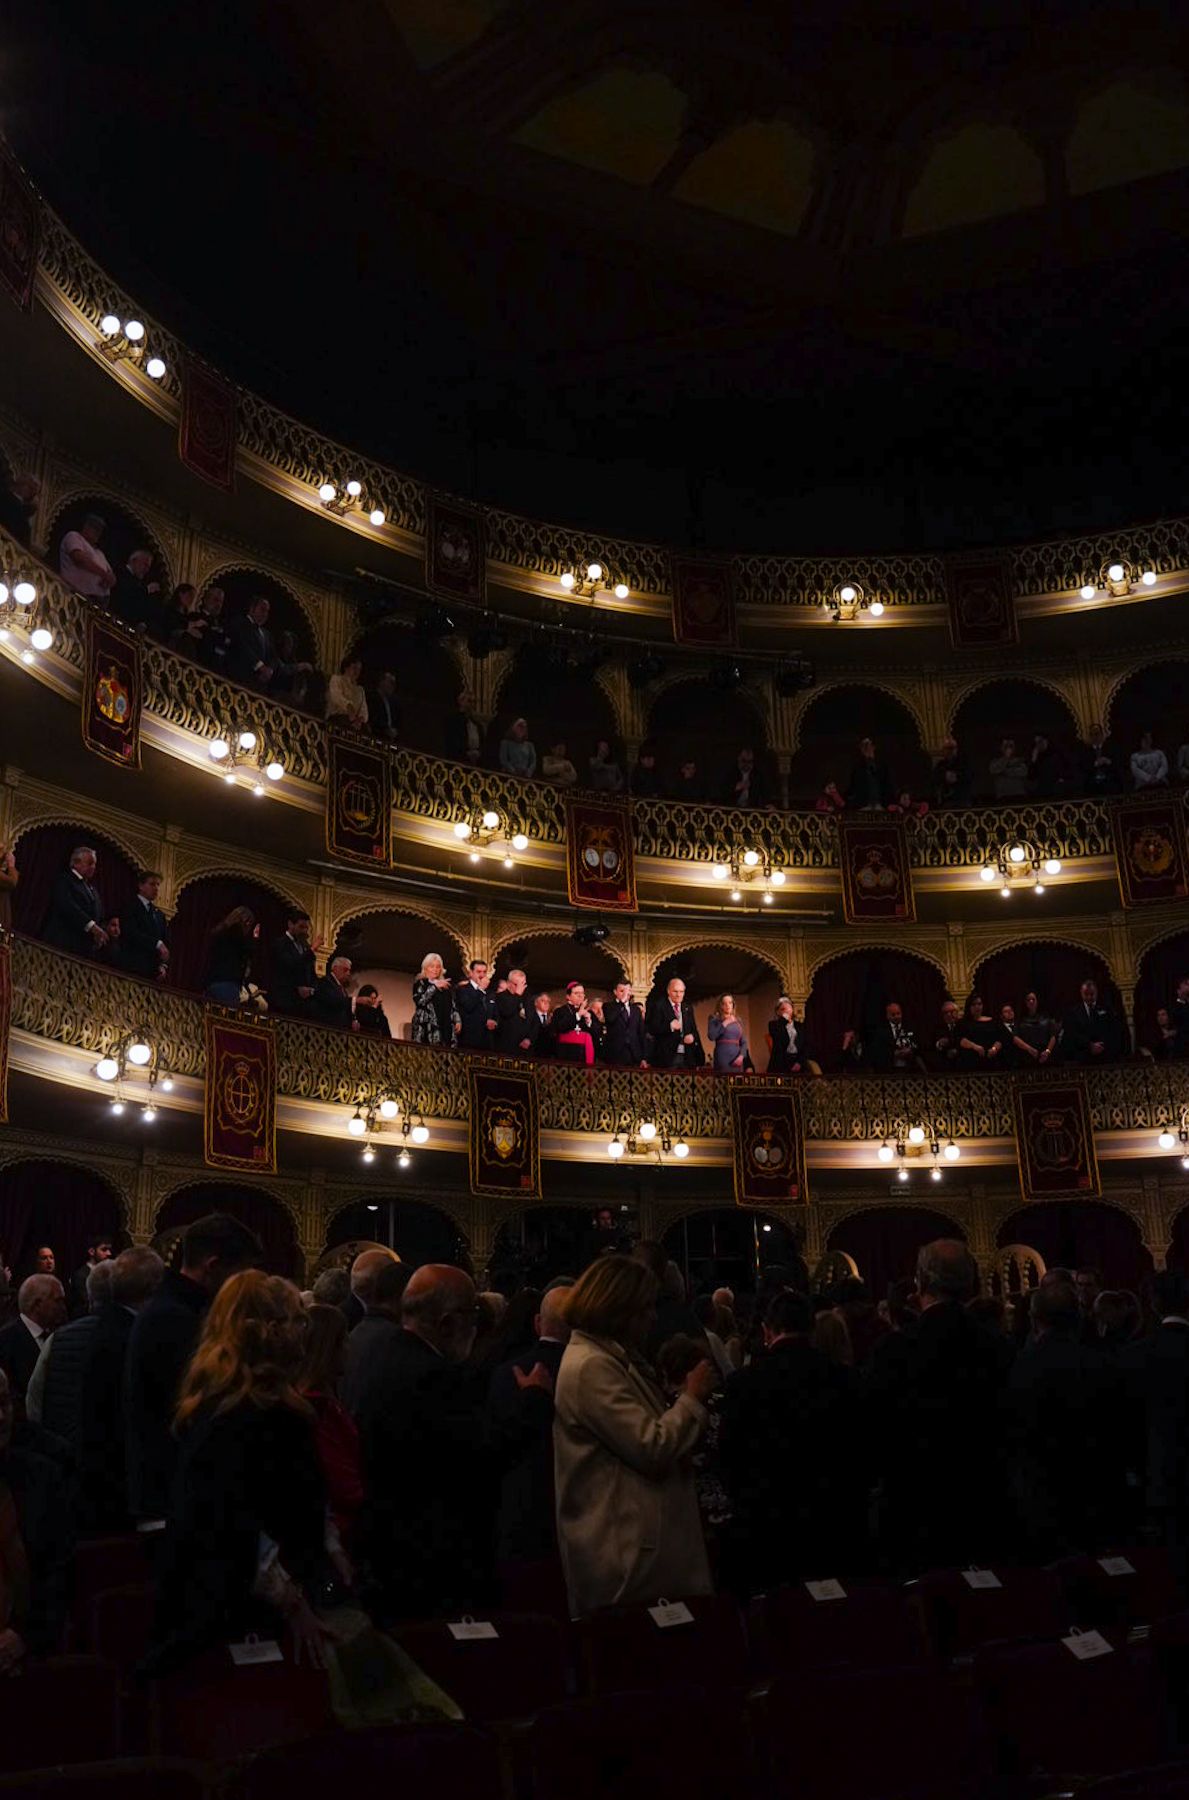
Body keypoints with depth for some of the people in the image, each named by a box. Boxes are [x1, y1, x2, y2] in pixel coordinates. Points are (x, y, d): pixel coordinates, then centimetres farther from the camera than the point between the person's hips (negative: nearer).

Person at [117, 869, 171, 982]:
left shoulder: (160, 914, 21)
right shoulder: (130, 907, 1)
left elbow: (165, 942, 16)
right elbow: (131, 933, -15)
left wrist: (163, 965, -1)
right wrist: (157, 944, -21)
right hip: (132, 968, -5)